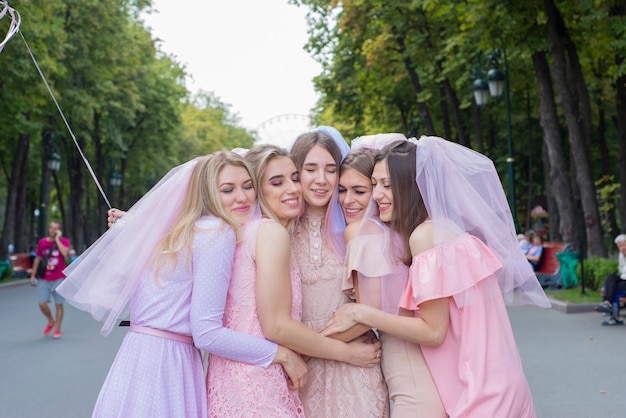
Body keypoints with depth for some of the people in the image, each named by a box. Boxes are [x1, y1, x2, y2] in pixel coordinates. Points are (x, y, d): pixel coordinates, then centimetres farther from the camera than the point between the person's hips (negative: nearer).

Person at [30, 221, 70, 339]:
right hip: (44, 279, 2)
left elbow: (65, 253, -23)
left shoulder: (64, 241, -2)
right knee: (42, 303, -7)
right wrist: (33, 275, 13)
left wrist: (57, 239, -16)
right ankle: (51, 321, 21)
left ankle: (57, 329, 12)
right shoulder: (42, 242, 7)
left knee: (59, 304, 0)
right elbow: (37, 259, 15)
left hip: (59, 279, -2)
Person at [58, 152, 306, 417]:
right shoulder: (219, 233, -15)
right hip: (164, 364, -9)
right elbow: (207, 333, -20)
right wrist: (282, 354, -12)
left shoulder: (183, 232, 12)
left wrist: (130, 227, 22)